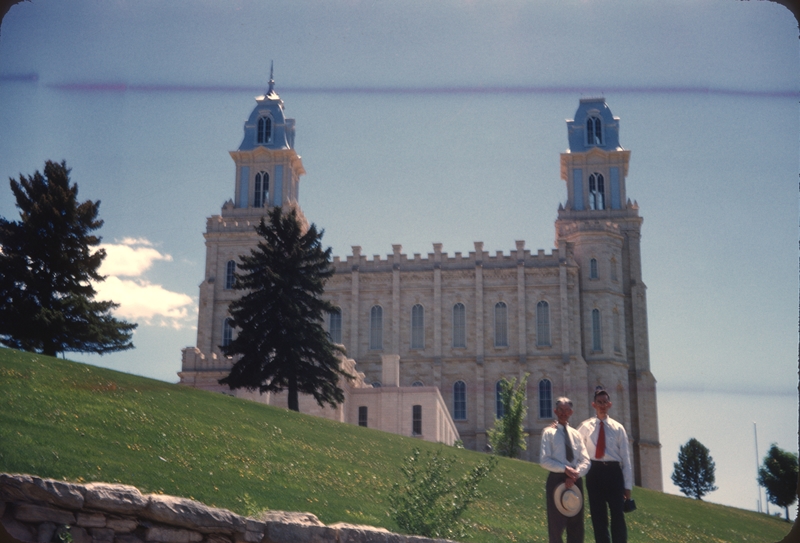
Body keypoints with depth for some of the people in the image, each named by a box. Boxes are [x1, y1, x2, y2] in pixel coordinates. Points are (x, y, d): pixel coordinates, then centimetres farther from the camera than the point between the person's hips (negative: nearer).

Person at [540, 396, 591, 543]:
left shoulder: (575, 434, 12)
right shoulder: (549, 433, 0)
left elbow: (585, 460, 6)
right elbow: (544, 460, -9)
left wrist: (575, 474, -13)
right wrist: (565, 469, -19)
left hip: (576, 480, 5)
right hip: (556, 479, -4)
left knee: (576, 526, 7)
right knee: (556, 526, -1)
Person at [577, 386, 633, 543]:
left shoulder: (618, 428, 3)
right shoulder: (586, 427, 4)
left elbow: (626, 458, 3)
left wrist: (628, 485, 1)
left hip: (613, 472, -1)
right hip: (594, 472, 1)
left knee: (618, 515, 0)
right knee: (598, 517, 8)